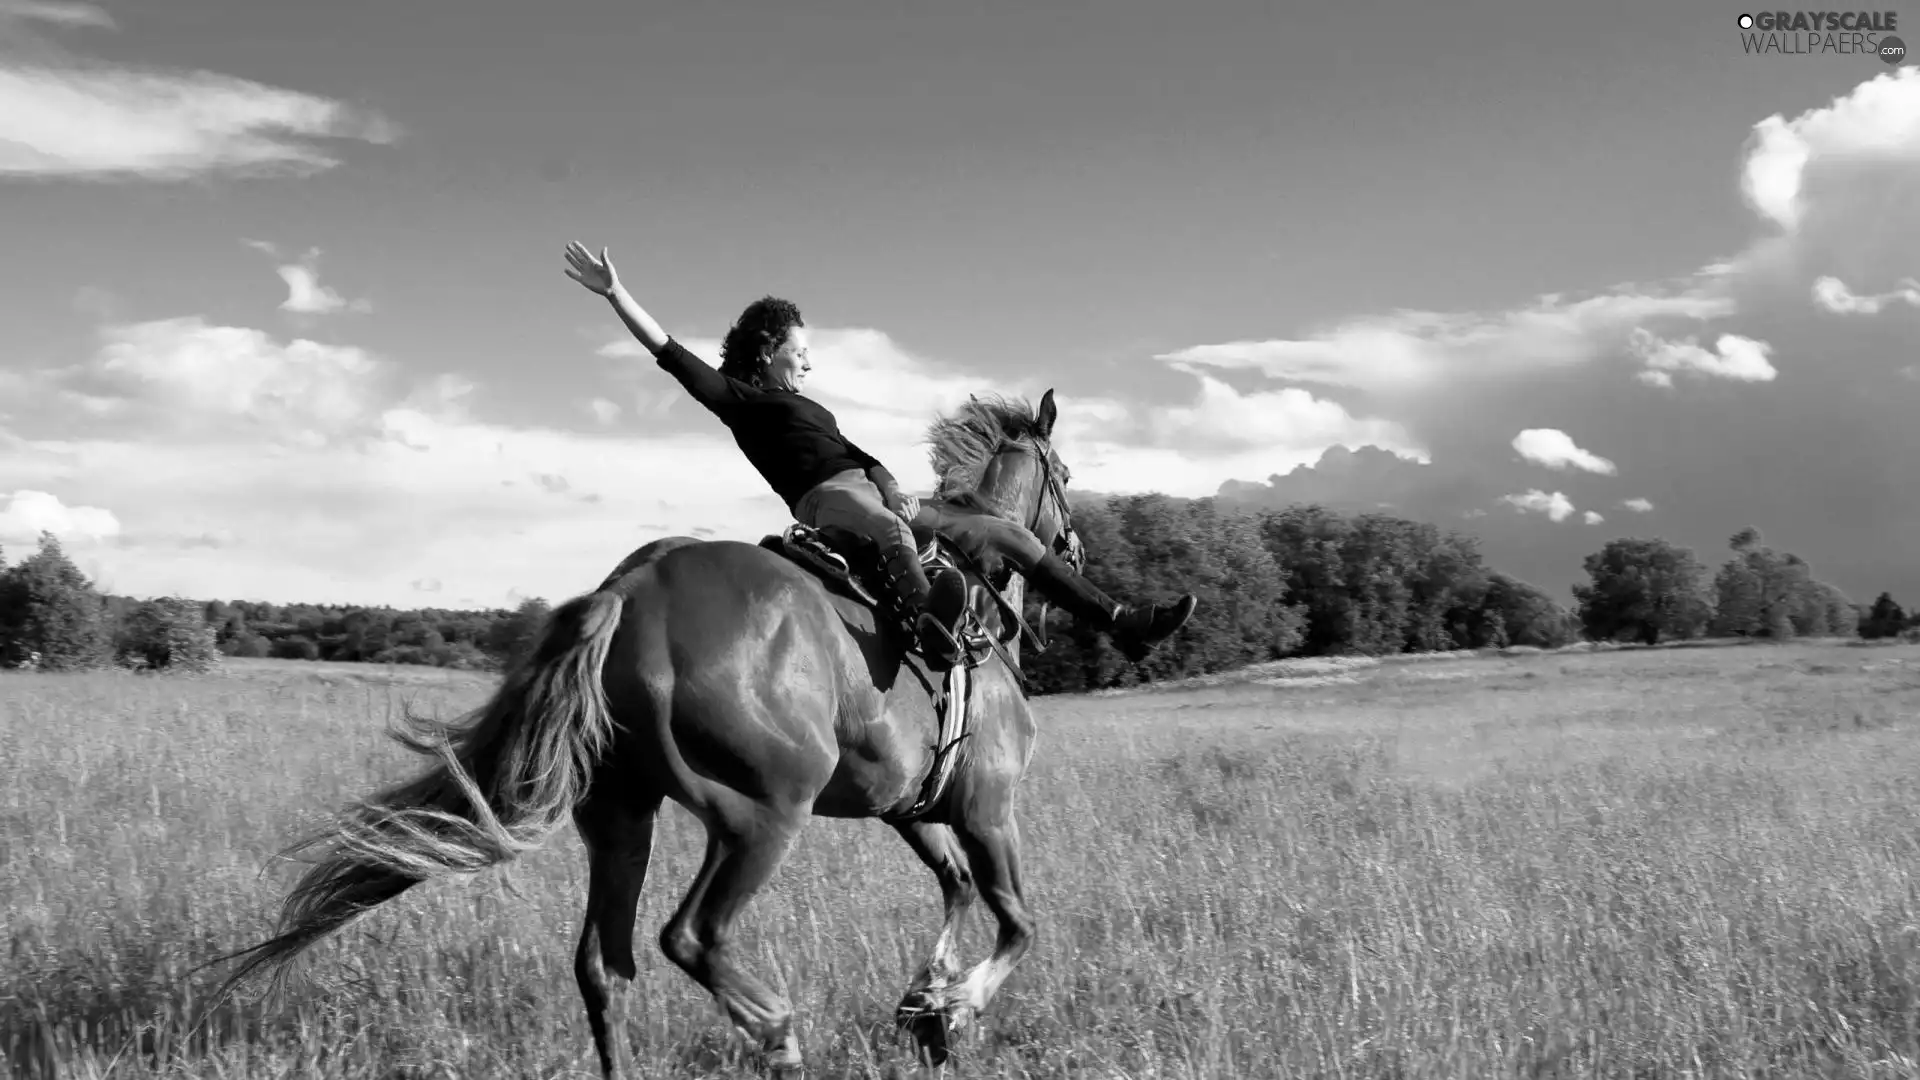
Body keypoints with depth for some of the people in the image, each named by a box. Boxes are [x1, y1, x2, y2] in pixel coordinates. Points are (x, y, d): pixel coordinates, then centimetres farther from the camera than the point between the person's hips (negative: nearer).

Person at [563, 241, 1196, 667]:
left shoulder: (808, 407, 32)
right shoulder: (736, 397, 9)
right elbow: (669, 352, 0)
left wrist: (895, 490, 0)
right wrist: (615, 293, -8)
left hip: (876, 493, 9)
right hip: (828, 500, -8)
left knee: (1007, 535, 3)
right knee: (891, 532, -44)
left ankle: (1122, 625, 2)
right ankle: (927, 622, -74)